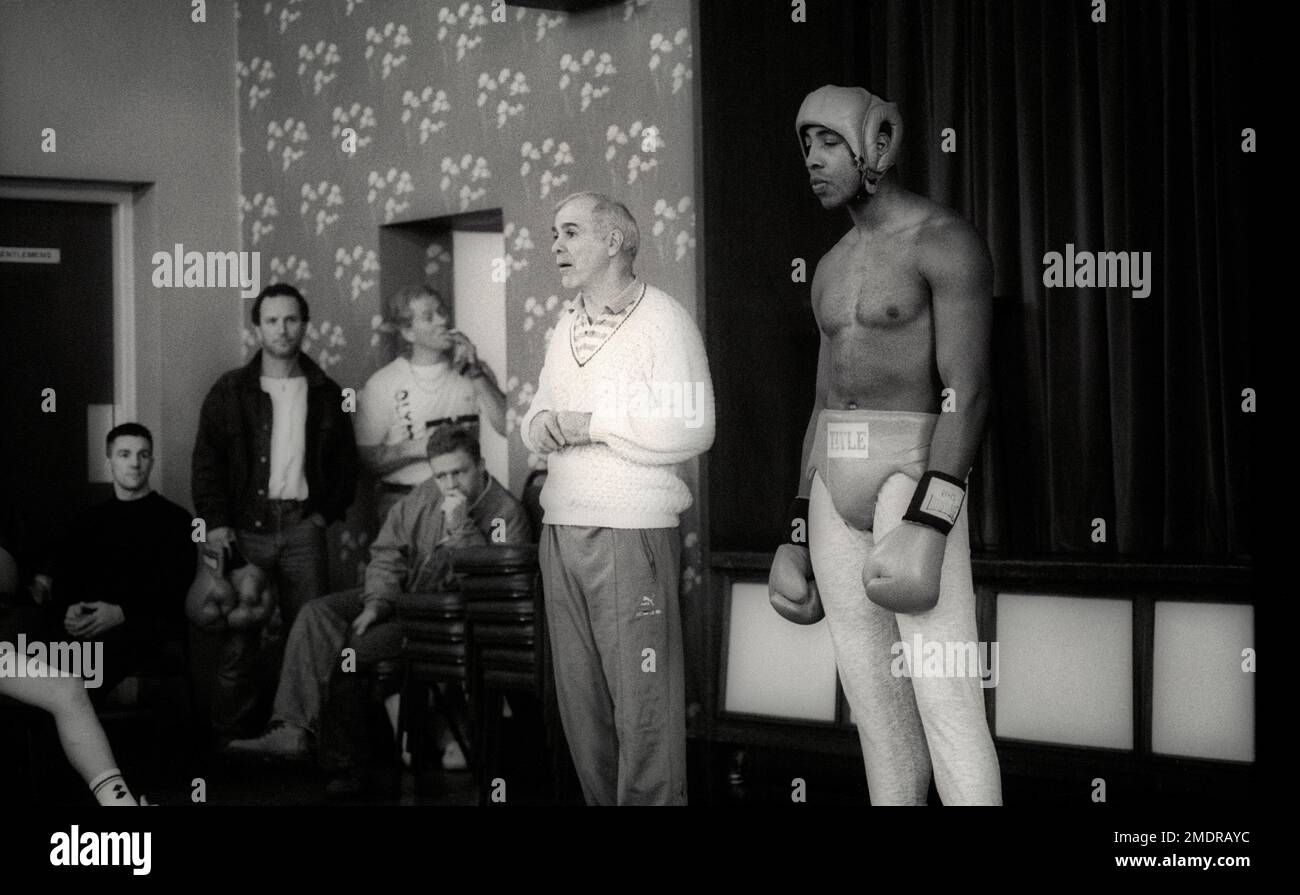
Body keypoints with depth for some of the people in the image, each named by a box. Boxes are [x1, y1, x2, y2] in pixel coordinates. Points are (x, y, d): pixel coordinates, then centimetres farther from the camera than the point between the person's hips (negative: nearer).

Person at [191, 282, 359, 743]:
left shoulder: (326, 393, 10)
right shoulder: (230, 391, 5)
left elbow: (345, 460, 15)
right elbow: (206, 459, 2)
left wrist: (327, 512, 4)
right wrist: (215, 522, -7)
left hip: (302, 527, 1)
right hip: (245, 529, -1)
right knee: (238, 640, -3)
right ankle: (229, 737, 4)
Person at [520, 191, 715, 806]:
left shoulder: (663, 319, -4)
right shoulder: (567, 327, 19)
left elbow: (692, 427, -15)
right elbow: (538, 413, 24)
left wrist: (593, 423, -13)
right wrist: (540, 424, 0)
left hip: (632, 533, -7)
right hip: (560, 533, 7)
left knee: (644, 706, -6)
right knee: (579, 701, 9)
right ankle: (601, 800, 17)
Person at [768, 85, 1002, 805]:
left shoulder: (947, 241, -8)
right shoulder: (833, 267, 17)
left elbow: (968, 390, -17)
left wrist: (927, 523, -25)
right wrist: (801, 527, 17)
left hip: (913, 476, -8)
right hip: (837, 489, 8)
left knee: (944, 703, -12)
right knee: (875, 704, 8)